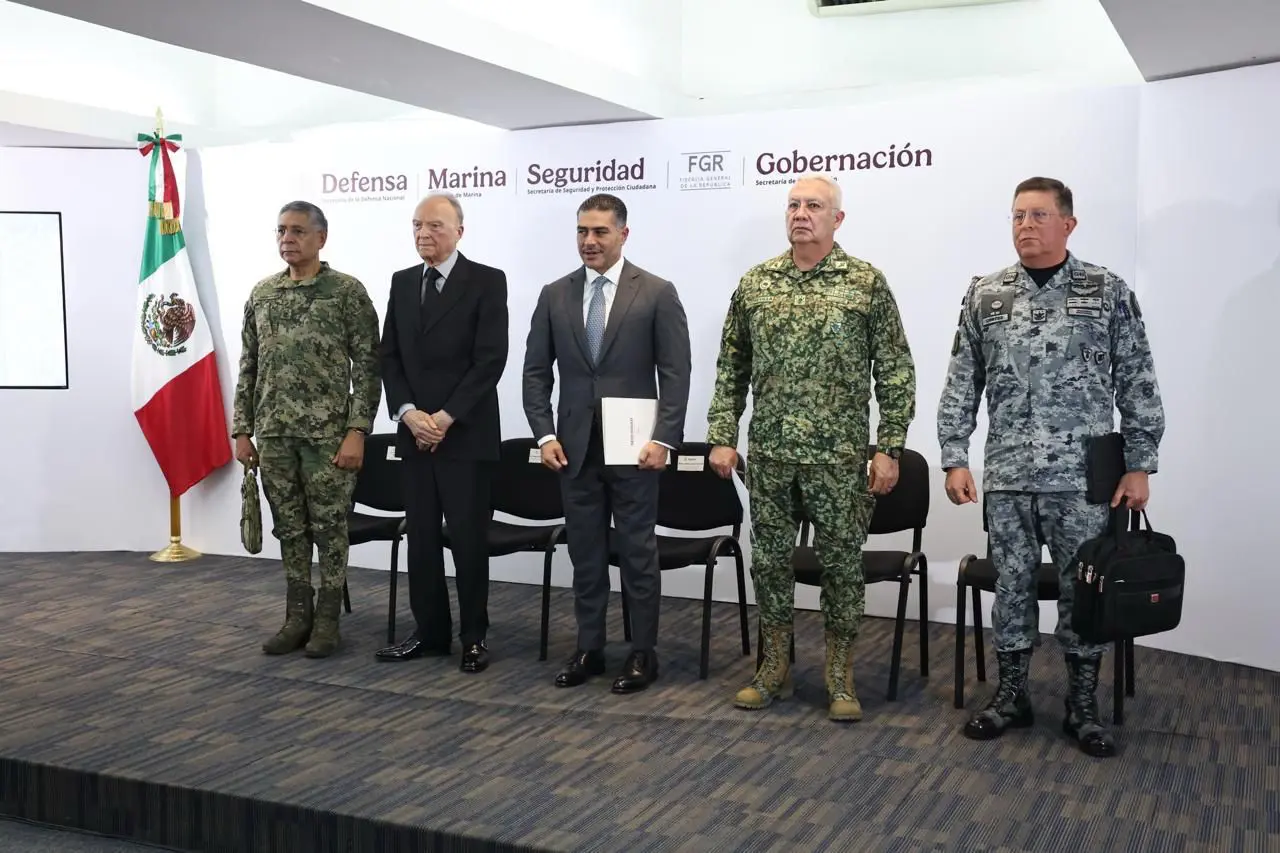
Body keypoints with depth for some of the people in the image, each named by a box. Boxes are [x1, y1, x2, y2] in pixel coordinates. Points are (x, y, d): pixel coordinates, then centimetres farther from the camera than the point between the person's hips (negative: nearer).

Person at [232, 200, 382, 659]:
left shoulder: (348, 291, -5)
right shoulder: (261, 294, 10)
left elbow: (367, 367, -9)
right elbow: (248, 368, 13)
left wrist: (356, 431, -15)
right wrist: (242, 430, 7)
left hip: (327, 433, -5)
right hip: (274, 433, 5)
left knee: (329, 527, 2)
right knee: (289, 528, 11)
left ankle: (327, 620, 13)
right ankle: (297, 615, 21)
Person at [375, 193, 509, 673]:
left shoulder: (487, 281, -4)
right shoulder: (401, 282, 12)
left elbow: (490, 359, -11)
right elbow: (390, 357, 8)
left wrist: (446, 417, -15)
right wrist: (408, 413, -8)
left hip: (466, 434, -5)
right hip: (413, 432, 5)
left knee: (468, 539, 0)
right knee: (421, 538, 8)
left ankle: (474, 637, 11)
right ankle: (430, 632, 18)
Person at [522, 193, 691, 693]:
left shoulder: (657, 294, -2)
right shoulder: (554, 296, 7)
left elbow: (675, 373, -5)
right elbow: (536, 371, 8)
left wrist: (663, 439, -13)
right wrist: (545, 434, -3)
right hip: (575, 447, 3)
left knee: (638, 553, 4)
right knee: (585, 554, 10)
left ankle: (643, 654, 15)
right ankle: (589, 649, 21)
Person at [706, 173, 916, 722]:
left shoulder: (867, 283, -2)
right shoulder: (754, 284, 7)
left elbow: (896, 373, -3)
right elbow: (731, 369, 10)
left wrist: (889, 448, -8)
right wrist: (722, 436, 3)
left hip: (839, 455, -3)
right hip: (769, 453, 3)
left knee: (841, 562, 5)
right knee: (770, 559, 10)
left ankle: (841, 678, 18)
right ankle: (775, 668, 25)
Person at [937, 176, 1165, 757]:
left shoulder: (1109, 292, 1)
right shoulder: (984, 296, 5)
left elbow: (1138, 384, 1)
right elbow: (961, 386, 7)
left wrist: (1139, 464, -3)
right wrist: (954, 459, 1)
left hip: (1084, 475, -1)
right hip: (1007, 475, 2)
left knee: (1083, 588, 5)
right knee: (1012, 584, 9)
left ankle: (1083, 706, 19)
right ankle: (1011, 696, 22)